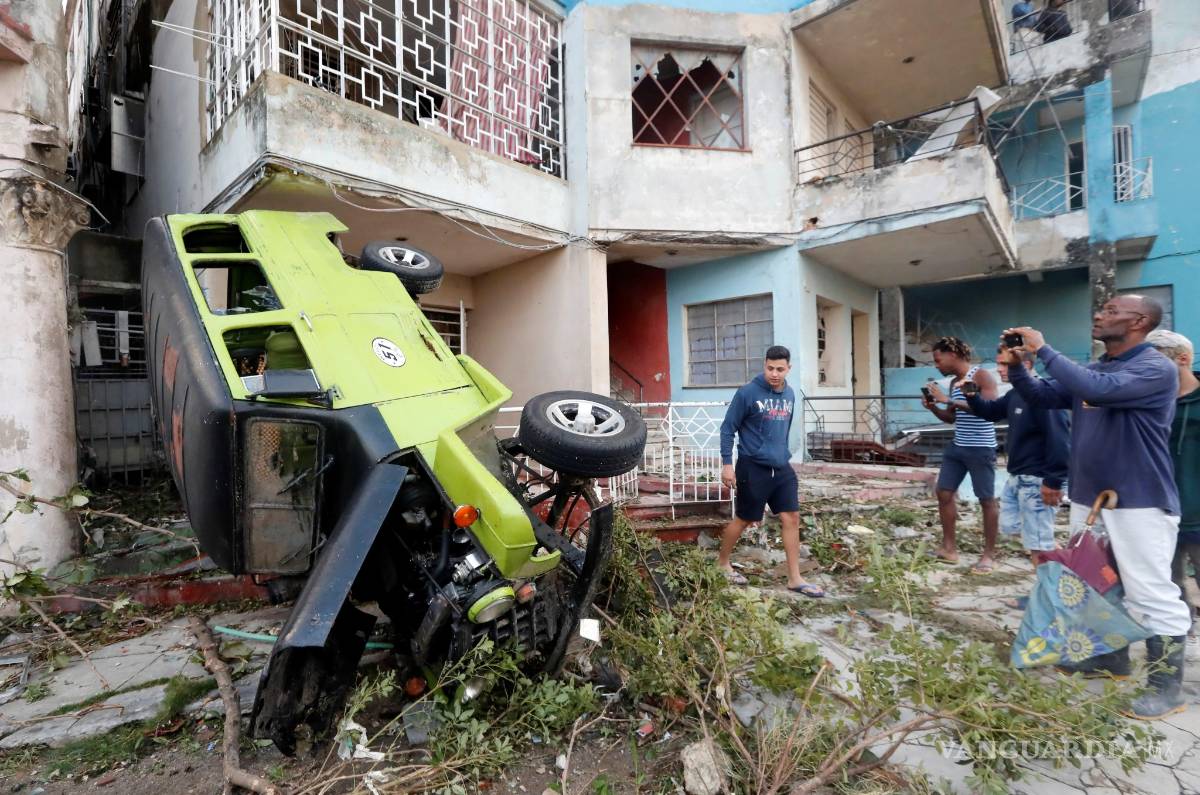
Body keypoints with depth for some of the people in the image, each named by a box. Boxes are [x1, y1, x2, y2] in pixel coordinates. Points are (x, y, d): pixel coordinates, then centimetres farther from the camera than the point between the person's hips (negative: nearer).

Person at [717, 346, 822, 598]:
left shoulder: (789, 394, 7)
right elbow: (728, 428, -10)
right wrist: (727, 464, -13)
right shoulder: (747, 393, -13)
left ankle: (795, 579, 16)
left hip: (782, 468, 6)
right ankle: (723, 563, 28)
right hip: (753, 468, -6)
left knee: (791, 518, 4)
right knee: (743, 520, 7)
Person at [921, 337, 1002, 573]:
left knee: (987, 500, 3)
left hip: (981, 449, -8)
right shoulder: (954, 382, 11)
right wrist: (933, 407, 0)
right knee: (944, 493, 6)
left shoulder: (982, 376, -11)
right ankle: (949, 548, 16)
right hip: (957, 447, 8)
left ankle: (989, 554, 14)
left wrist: (949, 400, -26)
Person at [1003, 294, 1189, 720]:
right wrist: (1016, 366, -7)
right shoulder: (1091, 369, 9)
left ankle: (1166, 684, 13)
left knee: (1151, 593, 0)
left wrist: (1043, 349, -26)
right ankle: (1112, 657, 34)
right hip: (1088, 497, 8)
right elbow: (1042, 397, 10)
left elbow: (1097, 390, -33)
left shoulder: (1157, 369, -16)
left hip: (1140, 501, -8)